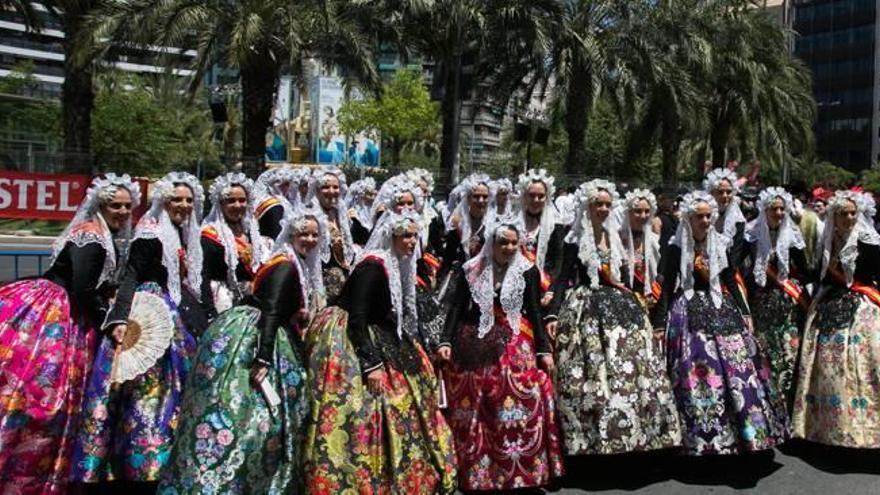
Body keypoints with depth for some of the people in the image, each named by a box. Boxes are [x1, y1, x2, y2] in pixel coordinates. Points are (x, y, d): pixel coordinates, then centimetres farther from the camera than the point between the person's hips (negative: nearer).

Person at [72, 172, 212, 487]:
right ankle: (143, 464, -3)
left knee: (177, 388, 11)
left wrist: (210, 320, 18)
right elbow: (131, 278, -16)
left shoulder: (190, 237, 15)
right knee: (151, 387, -10)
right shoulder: (151, 233, -7)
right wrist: (120, 319, -29)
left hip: (182, 317, 8)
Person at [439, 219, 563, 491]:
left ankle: (522, 469, 1)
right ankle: (475, 472, 18)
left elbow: (535, 312, 3)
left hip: (515, 345, -1)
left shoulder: (528, 271, 3)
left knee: (523, 403, -12)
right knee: (471, 409, 4)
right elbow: (457, 308, 3)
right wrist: (447, 341, -8)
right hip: (474, 345, 1)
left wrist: (544, 349, -3)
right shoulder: (472, 270, 5)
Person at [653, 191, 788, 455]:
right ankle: (701, 437, 6)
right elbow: (668, 286, -4)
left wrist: (744, 312, 10)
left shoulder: (720, 244, 7)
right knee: (696, 374, -6)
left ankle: (746, 430, 15)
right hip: (690, 313, -4)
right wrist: (660, 322, -8)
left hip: (722, 310, 4)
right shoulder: (677, 248, -4)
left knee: (737, 370, 1)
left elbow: (730, 282, 13)